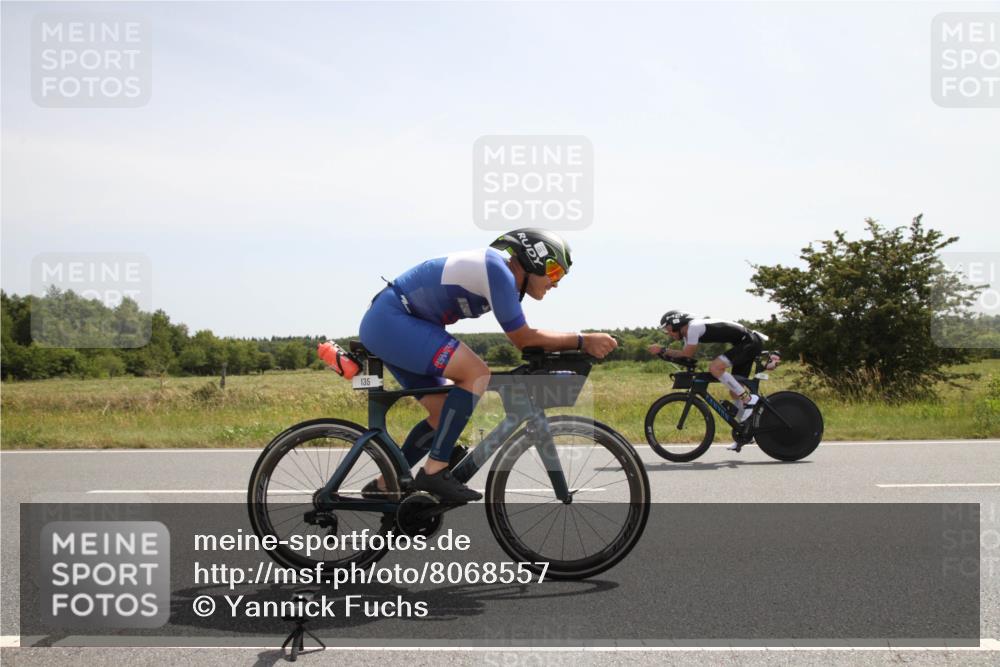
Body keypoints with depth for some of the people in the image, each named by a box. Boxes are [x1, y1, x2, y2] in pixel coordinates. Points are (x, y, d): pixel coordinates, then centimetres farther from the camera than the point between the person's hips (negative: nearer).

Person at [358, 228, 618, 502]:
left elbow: (525, 338, 17)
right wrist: (582, 341, -10)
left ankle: (385, 485, 19)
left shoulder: (497, 268, 11)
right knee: (476, 374, -20)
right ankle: (434, 471, -17)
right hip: (390, 320, -10)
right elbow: (523, 339, -14)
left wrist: (575, 345, 9)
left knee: (444, 414, 11)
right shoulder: (498, 270, -19)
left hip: (384, 325, 10)